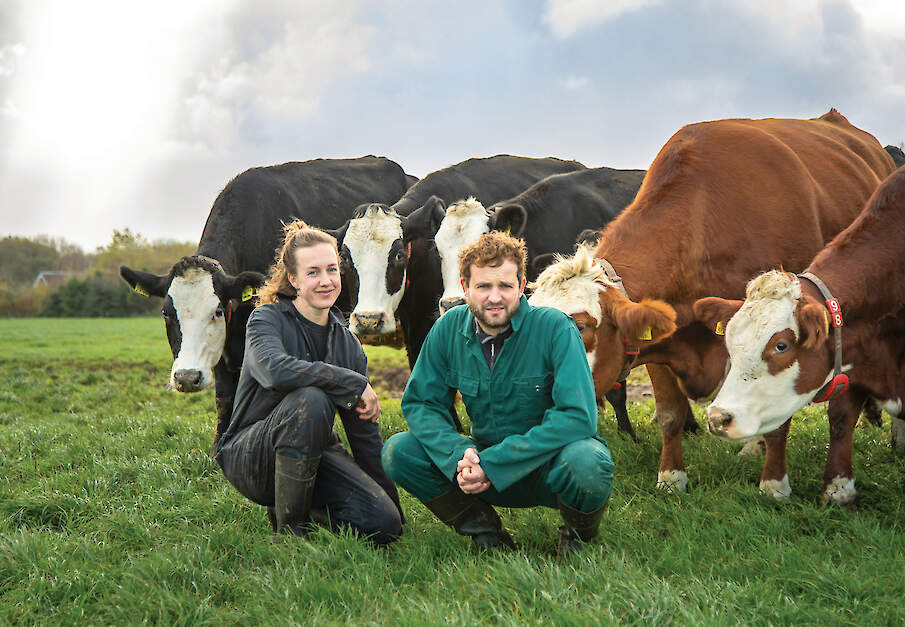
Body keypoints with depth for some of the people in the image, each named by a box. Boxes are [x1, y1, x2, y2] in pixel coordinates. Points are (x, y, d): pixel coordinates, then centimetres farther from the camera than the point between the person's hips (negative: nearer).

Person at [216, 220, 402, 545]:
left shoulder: (347, 343, 7)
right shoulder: (267, 319, -8)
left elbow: (365, 431, 10)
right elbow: (275, 369, -33)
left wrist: (390, 499, 7)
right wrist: (355, 384, -27)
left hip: (315, 454, 5)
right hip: (248, 455, -5)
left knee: (384, 523, -18)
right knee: (311, 399, -35)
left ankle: (301, 508, 11)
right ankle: (289, 526, -21)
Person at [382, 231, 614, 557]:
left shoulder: (555, 328, -19)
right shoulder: (450, 328, -6)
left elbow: (577, 416, -27)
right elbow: (419, 403, -2)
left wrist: (493, 462, -30)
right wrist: (459, 455, -23)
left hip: (546, 463, -4)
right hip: (486, 465, 4)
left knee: (587, 462, -37)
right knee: (398, 451, -15)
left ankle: (579, 536, -2)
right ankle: (485, 531, 2)